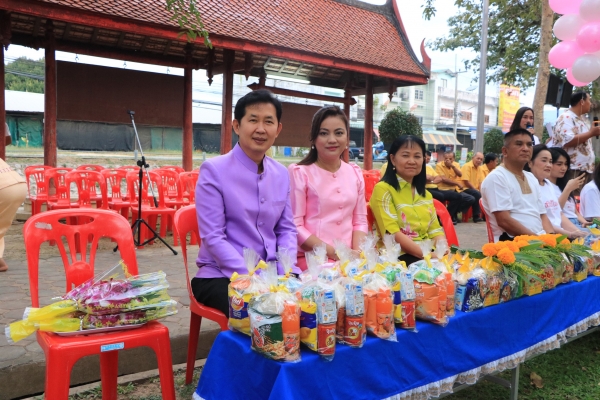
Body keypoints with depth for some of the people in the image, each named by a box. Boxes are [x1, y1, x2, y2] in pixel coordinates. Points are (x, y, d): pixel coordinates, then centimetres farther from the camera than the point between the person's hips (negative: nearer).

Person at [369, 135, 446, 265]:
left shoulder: (426, 194, 18)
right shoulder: (383, 189, -5)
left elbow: (435, 230, 11)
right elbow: (393, 234, -13)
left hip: (430, 254, 7)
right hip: (399, 257, -6)